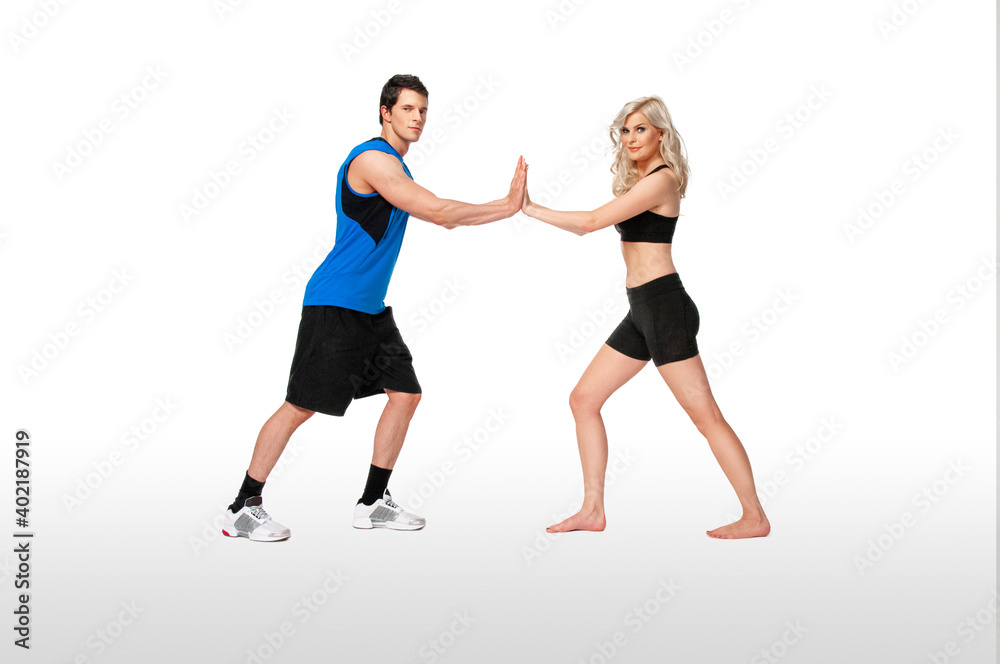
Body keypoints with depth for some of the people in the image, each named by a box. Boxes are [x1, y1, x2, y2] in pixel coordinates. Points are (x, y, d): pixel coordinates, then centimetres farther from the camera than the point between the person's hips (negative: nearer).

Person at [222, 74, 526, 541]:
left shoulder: (395, 166, 18)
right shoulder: (373, 159, -14)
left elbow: (441, 216, 21)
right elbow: (437, 210, -19)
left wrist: (506, 204, 9)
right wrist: (506, 206, -9)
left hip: (372, 308, 10)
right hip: (335, 304, -10)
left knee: (405, 393, 6)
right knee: (301, 405, -7)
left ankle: (373, 502, 16)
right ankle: (243, 509, 3)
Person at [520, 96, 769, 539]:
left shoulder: (661, 179, -11)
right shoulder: (637, 177, 20)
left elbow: (591, 222, -15)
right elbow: (587, 227, 16)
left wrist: (531, 210, -7)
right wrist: (531, 206, 7)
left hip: (664, 307, -10)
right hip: (642, 312, 10)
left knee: (705, 417, -6)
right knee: (583, 399, 9)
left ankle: (755, 517, 3)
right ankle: (593, 510, 15)